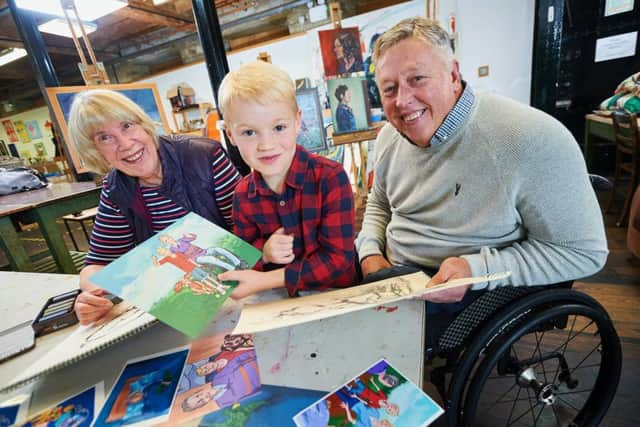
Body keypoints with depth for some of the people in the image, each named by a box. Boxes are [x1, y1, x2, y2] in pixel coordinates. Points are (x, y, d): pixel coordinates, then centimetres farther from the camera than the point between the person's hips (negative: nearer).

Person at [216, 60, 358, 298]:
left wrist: (265, 280, -20)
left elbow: (338, 258, -17)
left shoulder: (330, 177, -17)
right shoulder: (242, 196, -4)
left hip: (338, 291, -2)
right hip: (280, 300, 3)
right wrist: (263, 252, -16)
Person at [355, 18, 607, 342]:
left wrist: (477, 269, -25)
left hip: (465, 300, -5)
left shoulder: (532, 140, -22)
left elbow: (584, 251, -13)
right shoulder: (390, 136, -1)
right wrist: (370, 253, -4)